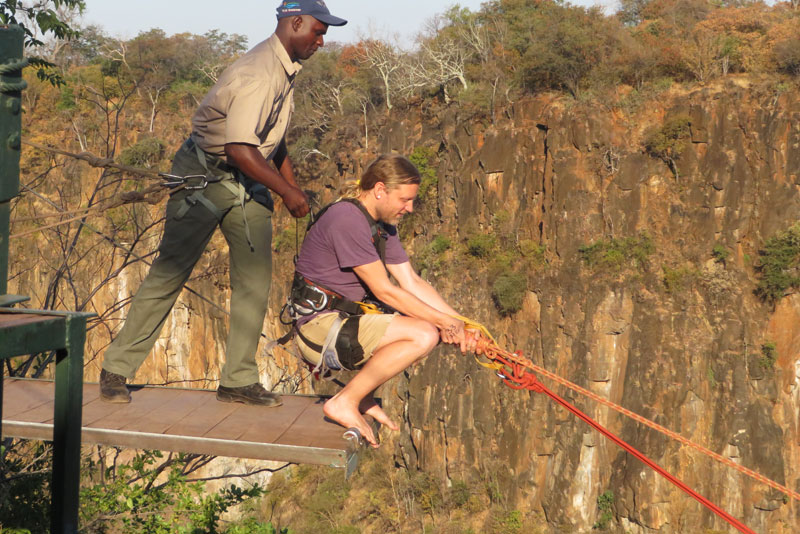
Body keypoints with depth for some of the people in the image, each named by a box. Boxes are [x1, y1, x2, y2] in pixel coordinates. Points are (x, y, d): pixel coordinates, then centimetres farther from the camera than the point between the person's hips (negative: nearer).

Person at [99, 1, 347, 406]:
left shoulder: (285, 69, 7)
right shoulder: (258, 75, -25)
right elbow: (239, 148, -33)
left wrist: (292, 184, 17)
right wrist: (287, 191, -25)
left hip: (246, 183, 9)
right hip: (203, 176, -9)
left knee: (255, 277, 2)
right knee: (170, 272, -5)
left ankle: (238, 381, 9)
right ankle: (115, 370, 7)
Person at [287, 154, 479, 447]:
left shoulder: (383, 226, 14)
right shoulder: (347, 218, -18)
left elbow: (413, 283, 10)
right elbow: (384, 291, -18)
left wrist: (460, 323, -1)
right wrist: (443, 321, -13)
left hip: (344, 319, 10)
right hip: (319, 326, -10)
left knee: (432, 329, 7)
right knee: (424, 335, -21)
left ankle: (362, 395, 8)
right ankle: (344, 402, -13)